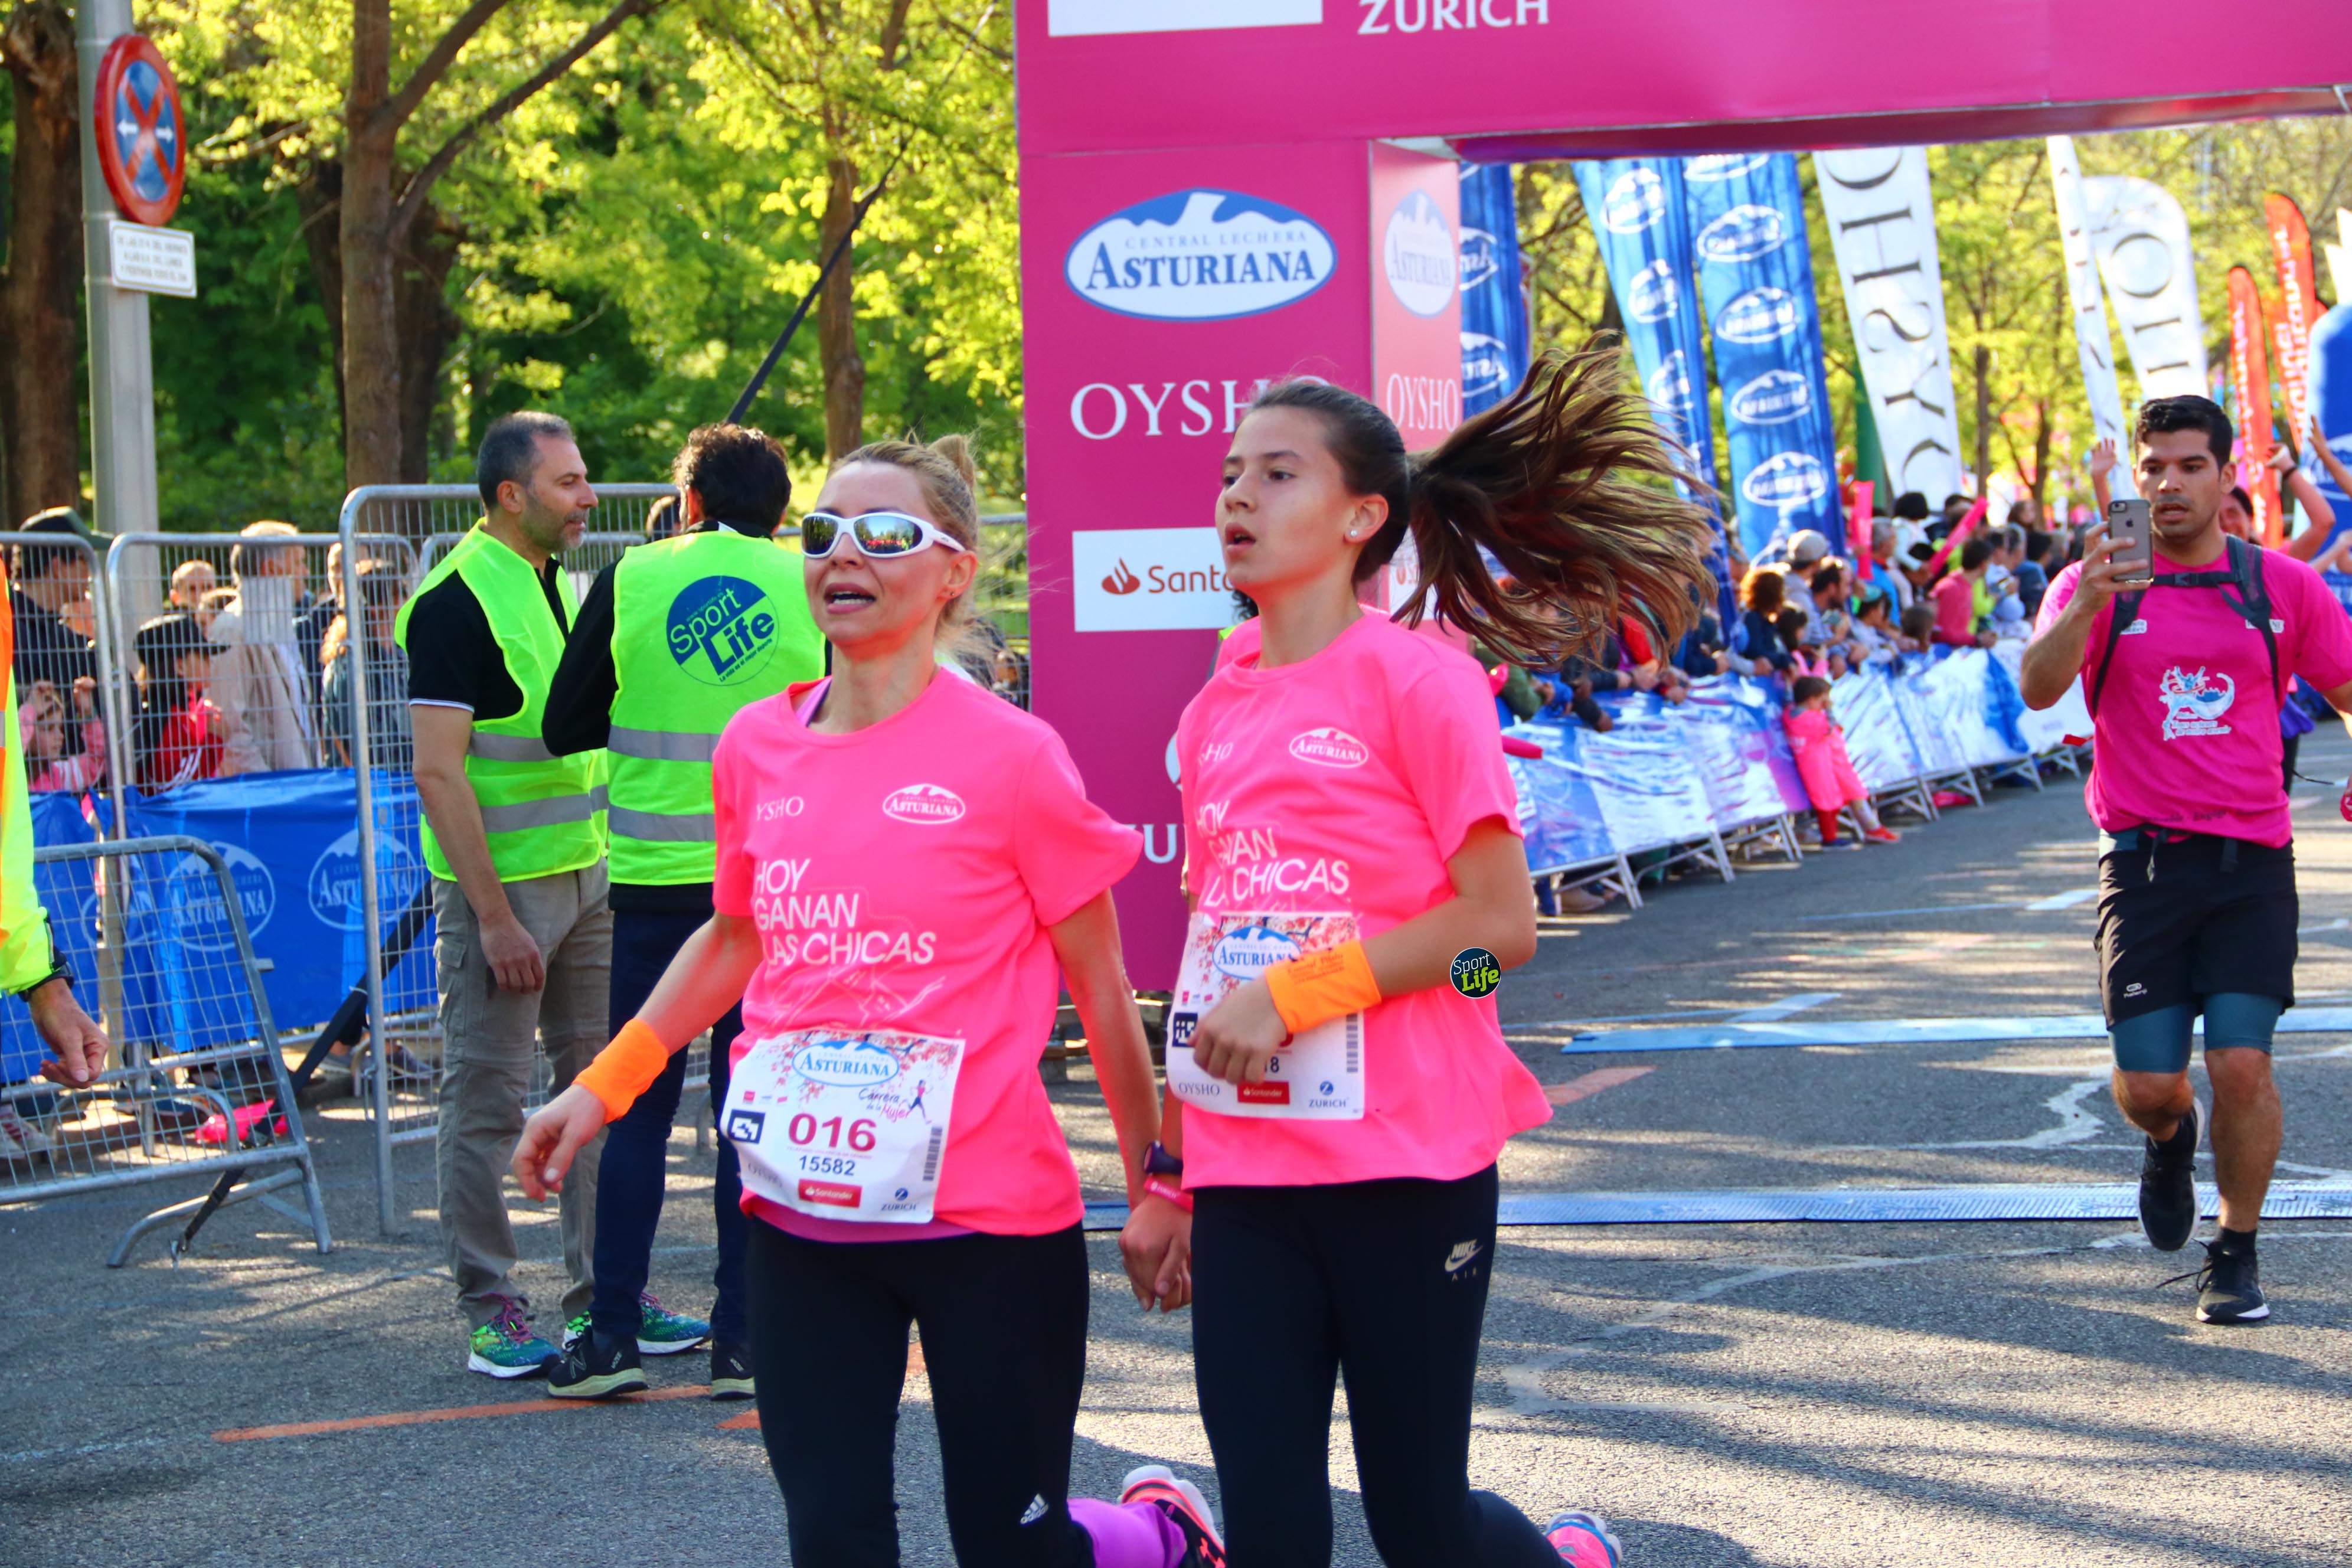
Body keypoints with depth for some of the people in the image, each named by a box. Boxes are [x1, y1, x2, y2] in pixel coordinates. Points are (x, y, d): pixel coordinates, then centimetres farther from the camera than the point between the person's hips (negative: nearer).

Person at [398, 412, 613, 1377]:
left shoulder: (559, 585, 12)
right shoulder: (457, 600, -14)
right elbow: (439, 772, -18)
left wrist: (609, 863, 17)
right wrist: (494, 915, -20)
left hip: (587, 877, 8)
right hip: (500, 887, -8)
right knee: (486, 1103, -1)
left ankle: (602, 1291, 18)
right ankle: (490, 1312, 5)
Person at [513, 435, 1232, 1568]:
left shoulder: (1008, 756, -9)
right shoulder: (755, 748, 4)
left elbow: (1099, 987, -2)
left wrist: (1155, 1184, 2)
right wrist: (599, 1087, 14)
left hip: (986, 1217, -4)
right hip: (801, 1215, 4)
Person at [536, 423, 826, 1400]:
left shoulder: (632, 577, 0)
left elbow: (564, 727, 5)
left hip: (656, 879, 0)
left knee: (638, 1108, 7)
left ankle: (612, 1333, 6)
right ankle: (742, 1339, 5)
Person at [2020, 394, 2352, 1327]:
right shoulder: (2099, 584, 1)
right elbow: (2038, 687, -15)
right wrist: (2089, 602, -32)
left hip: (2252, 863, 0)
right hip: (2145, 863, 0)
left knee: (2241, 1065, -12)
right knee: (2147, 1086, -2)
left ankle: (2235, 1258, 8)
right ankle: (2170, 1142, 36)